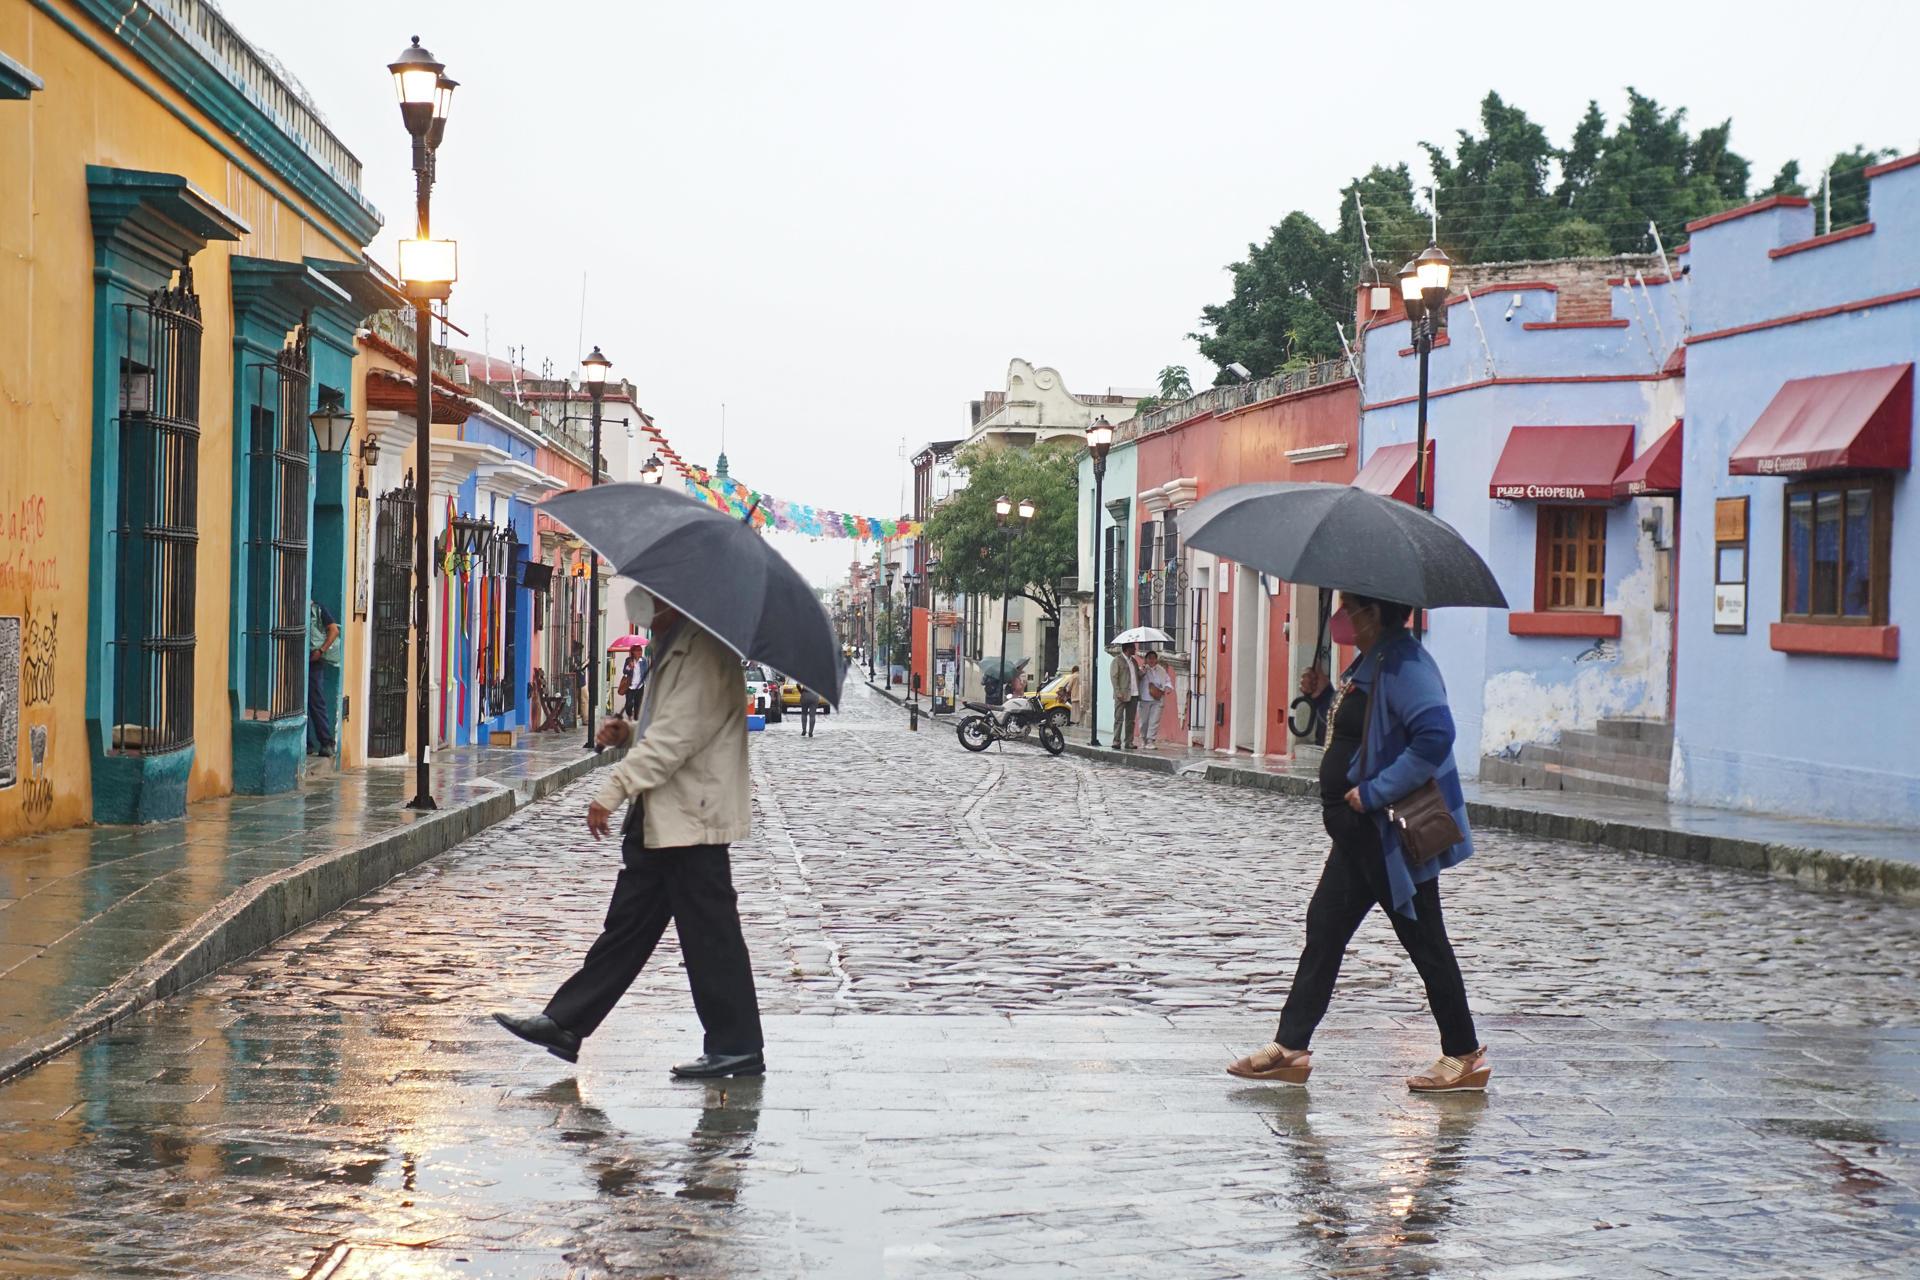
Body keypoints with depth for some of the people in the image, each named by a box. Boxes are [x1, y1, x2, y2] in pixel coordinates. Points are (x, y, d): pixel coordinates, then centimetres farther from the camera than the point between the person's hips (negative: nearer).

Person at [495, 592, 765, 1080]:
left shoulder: (705, 648, -16)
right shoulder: (674, 643, 17)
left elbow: (681, 732, -24)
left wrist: (614, 789, -24)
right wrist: (630, 733, 7)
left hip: (691, 816, -10)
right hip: (661, 816, 10)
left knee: (709, 931, -3)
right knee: (628, 924, 13)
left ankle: (737, 1046, 6)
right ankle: (565, 1024, 17)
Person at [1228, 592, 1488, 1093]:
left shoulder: (1403, 662, -19)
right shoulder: (1370, 661, 13)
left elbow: (1435, 734, -31)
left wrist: (1374, 792, -27)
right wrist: (1323, 694, 7)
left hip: (1391, 833, -11)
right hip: (1362, 832, 11)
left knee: (1423, 939, 0)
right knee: (1324, 927, 10)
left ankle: (1464, 1056, 12)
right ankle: (1290, 1048, 14)